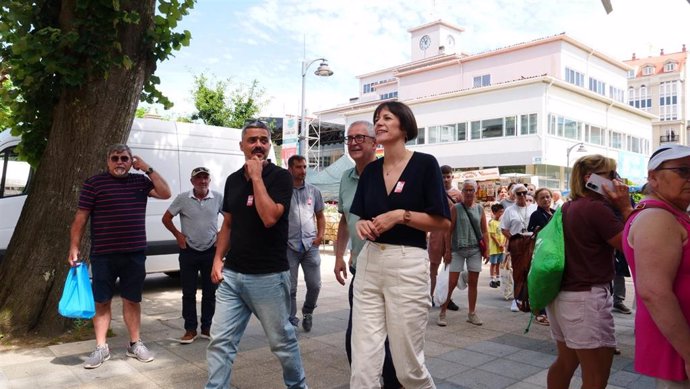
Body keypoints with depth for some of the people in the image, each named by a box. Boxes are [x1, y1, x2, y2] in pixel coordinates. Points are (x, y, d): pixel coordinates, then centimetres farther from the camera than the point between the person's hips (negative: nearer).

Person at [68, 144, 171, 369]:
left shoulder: (141, 181, 8)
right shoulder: (94, 183, -2)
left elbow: (165, 193, -2)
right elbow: (80, 218, -1)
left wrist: (148, 169, -6)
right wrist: (74, 248, -5)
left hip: (135, 254, 2)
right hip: (103, 255, -2)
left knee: (132, 300, 11)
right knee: (102, 301, 7)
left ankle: (135, 344, 22)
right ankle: (101, 348, 18)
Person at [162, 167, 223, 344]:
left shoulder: (218, 198, -4)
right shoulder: (182, 198, -6)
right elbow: (166, 218, 4)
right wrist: (178, 235, -2)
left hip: (211, 251, 1)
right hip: (189, 252, -1)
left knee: (210, 292, 8)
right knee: (188, 293, 5)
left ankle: (206, 328, 21)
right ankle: (190, 330, 16)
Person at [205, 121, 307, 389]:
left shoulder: (280, 177, -8)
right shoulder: (233, 180, 10)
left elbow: (269, 218, -23)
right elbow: (228, 224, 17)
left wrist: (257, 176, -17)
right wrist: (218, 259, 7)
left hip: (268, 276, -5)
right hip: (231, 274, 5)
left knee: (282, 340, 10)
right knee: (220, 341, 6)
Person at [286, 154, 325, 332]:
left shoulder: (313, 191, 8)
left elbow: (320, 216, 16)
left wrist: (320, 235, 3)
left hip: (310, 245, 3)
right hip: (289, 246, -3)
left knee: (315, 285, 5)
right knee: (290, 288, 3)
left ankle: (307, 312, 32)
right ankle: (291, 321, 18)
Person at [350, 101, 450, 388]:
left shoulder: (425, 164, -3)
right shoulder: (370, 171, 11)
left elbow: (443, 222, -6)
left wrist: (401, 215, -16)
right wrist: (362, 224, -3)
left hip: (407, 266, -4)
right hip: (368, 264, 5)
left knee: (408, 365, 8)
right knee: (363, 365, 3)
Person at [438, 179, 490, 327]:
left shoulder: (480, 208, 7)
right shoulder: (456, 208, -1)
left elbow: (484, 231, 9)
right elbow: (449, 229, -3)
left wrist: (486, 249, 3)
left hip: (475, 250, 3)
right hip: (458, 249, -3)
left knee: (473, 282, 9)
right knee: (452, 282, -4)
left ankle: (472, 313, 21)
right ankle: (442, 312, 7)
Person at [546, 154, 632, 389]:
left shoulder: (568, 207, 10)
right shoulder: (597, 207, -16)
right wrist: (625, 207, -7)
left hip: (561, 295, 9)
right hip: (586, 298, -9)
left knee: (565, 362, 21)